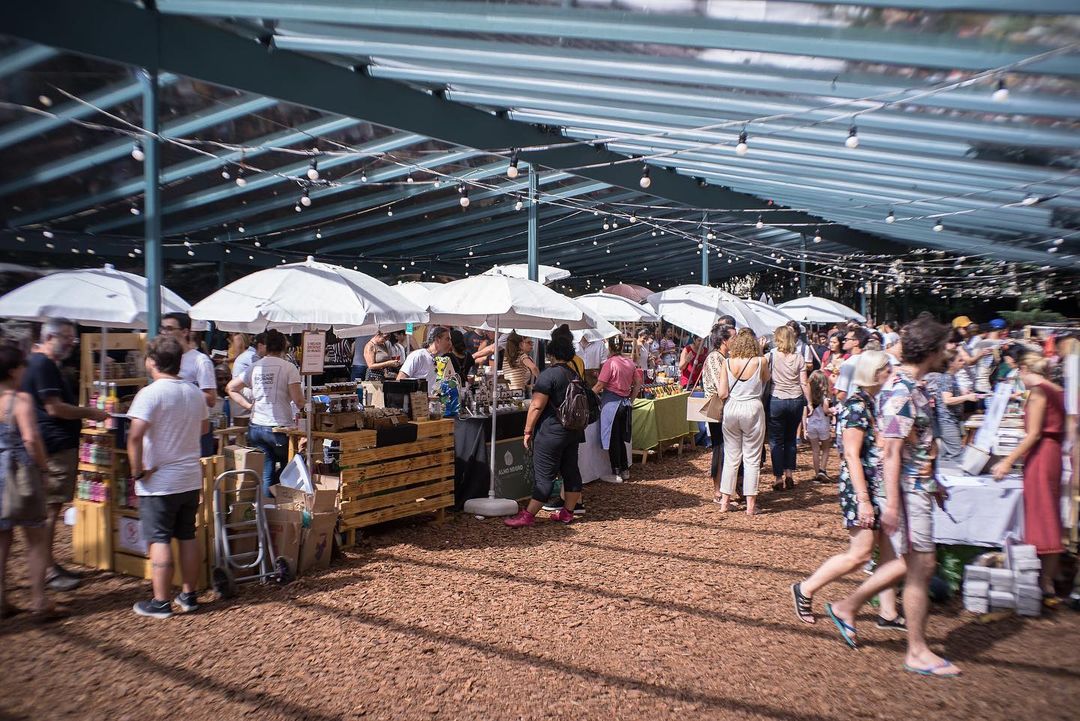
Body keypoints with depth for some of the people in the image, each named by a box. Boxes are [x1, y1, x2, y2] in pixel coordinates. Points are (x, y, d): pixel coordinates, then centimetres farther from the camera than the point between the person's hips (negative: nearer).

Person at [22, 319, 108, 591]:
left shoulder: (47, 364, 19)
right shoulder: (42, 365, -15)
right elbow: (54, 408, -20)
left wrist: (83, 414, 18)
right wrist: (90, 413, -11)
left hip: (60, 445, 11)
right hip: (55, 447, -11)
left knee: (51, 508, 14)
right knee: (49, 509, -4)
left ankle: (50, 564, 23)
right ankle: (47, 571, 2)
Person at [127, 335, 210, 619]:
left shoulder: (151, 393, -16)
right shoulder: (195, 393, 5)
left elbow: (135, 436, -25)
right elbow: (204, 427, 19)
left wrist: (137, 471, -15)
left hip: (159, 482, -6)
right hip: (191, 478, 6)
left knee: (159, 541, 2)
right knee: (188, 538, 13)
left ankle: (160, 603, 9)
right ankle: (189, 596, 22)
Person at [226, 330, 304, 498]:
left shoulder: (254, 367, 7)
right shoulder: (288, 367, -8)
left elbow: (230, 388, 16)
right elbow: (298, 401, -12)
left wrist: (248, 405, 13)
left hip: (256, 427, 5)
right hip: (280, 427, -4)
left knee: (264, 475, 10)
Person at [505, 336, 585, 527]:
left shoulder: (549, 374, -14)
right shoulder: (574, 375, 10)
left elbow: (537, 406, -18)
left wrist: (528, 431, -12)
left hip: (551, 432, -8)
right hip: (573, 431, 8)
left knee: (544, 474, -5)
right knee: (571, 471, 10)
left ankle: (528, 515, 0)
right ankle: (567, 512, 18)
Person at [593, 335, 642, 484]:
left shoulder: (610, 363, -15)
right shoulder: (630, 363, 6)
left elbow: (599, 386, -15)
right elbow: (638, 383, 11)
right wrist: (631, 400, 18)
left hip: (611, 403, -7)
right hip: (625, 403, 7)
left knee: (612, 439, 1)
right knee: (621, 437, 17)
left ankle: (616, 474, 7)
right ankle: (624, 468, 25)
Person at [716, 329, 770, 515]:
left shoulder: (727, 363, -4)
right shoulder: (760, 362, -8)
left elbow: (722, 393, -6)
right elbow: (766, 380, 13)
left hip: (731, 409, 2)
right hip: (752, 409, -2)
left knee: (731, 456, 13)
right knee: (752, 458, 7)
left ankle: (725, 500, 17)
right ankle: (751, 504, 9)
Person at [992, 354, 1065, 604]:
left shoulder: (1038, 391, -11)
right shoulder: (1058, 391, 13)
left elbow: (1034, 434, -17)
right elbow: (1060, 430, 16)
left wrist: (1008, 461, -15)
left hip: (1040, 455, -9)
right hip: (1053, 452, 9)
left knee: (1041, 516, -5)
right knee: (1048, 517, 12)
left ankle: (1046, 586, -1)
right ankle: (1048, 580, 18)